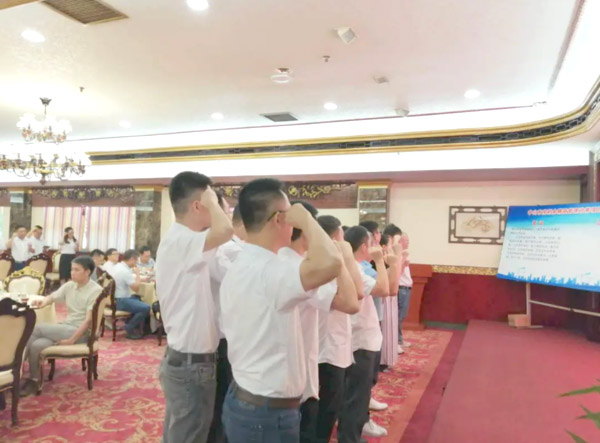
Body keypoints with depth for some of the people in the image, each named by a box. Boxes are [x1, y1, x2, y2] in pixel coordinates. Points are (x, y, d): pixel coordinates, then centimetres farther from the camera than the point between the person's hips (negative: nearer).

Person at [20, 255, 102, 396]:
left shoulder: (95, 290, -14)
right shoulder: (69, 285, 7)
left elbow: (89, 320, -18)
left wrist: (72, 340, -21)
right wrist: (43, 302, -12)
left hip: (81, 332, -6)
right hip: (65, 328, 6)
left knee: (36, 328, -19)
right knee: (36, 345, -22)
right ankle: (34, 381, -6)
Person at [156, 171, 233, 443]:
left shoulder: (178, 241, 10)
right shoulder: (180, 242, -22)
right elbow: (224, 231, -39)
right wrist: (212, 202, -20)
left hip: (186, 359, 10)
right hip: (190, 363, -10)